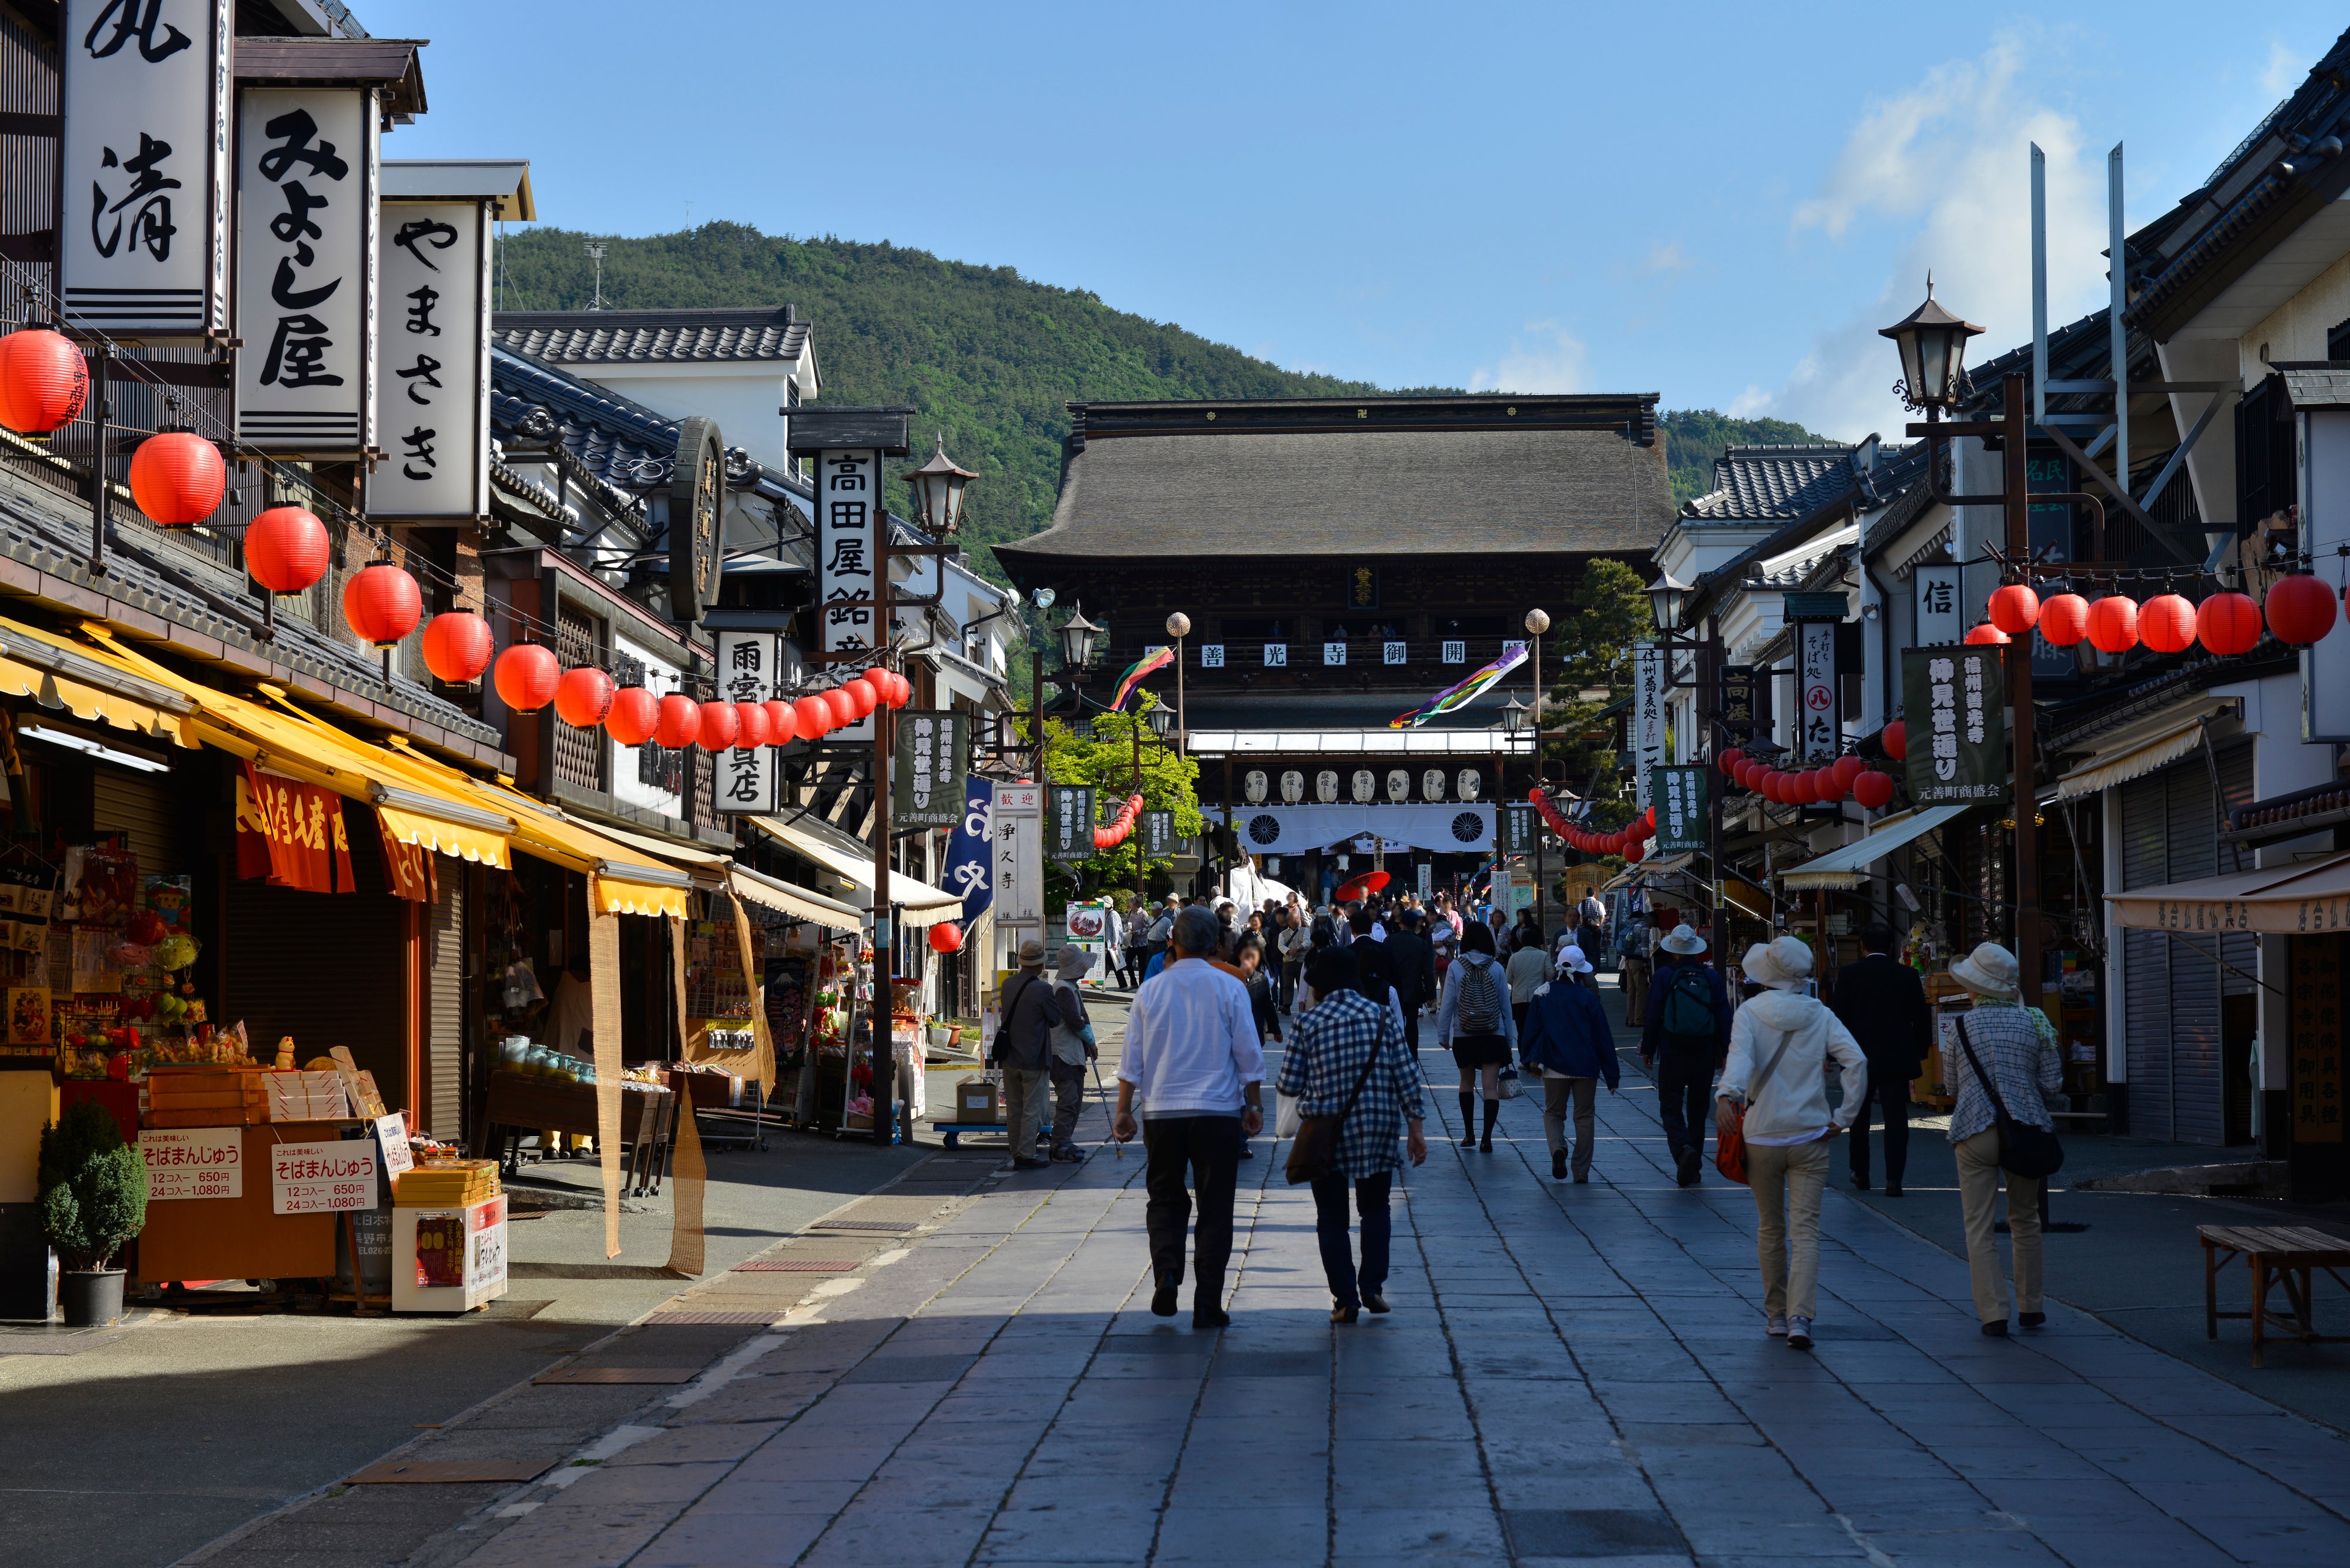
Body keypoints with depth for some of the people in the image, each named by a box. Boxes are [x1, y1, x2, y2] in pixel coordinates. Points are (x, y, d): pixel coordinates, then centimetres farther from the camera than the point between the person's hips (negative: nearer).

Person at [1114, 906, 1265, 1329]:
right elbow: (1249, 1055, -1)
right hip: (1218, 1111, -1)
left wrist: (1124, 1111, 9)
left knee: (1166, 1198, 16)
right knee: (1214, 1207, 5)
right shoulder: (1230, 989, -3)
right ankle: (1207, 1305, 3)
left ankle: (1166, 1273, -7)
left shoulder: (1150, 990, 1)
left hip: (1161, 1111, 1)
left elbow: (1132, 1057, 3)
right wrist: (1254, 1106, 9)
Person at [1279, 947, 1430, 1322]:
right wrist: (1415, 1128, 3)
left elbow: (1290, 1085, -4)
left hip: (1326, 1132, -2)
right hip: (1377, 1128, 2)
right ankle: (1372, 1287, 8)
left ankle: (1346, 1300, 5)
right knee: (1375, 1209, 19)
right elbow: (1406, 1075, -2)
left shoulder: (1309, 1023, -5)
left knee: (1332, 1218, 9)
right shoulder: (1381, 1016, 0)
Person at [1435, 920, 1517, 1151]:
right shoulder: (1497, 968, -1)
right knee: (1491, 1087, -2)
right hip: (1494, 1035, 0)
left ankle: (1469, 1134, 20)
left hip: (1464, 1036, 0)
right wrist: (1509, 1038, 9)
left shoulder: (1456, 967, -5)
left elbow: (1448, 1002, -5)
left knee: (1467, 1083, 18)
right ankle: (1486, 1138, -11)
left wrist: (1443, 1034, 2)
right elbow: (1506, 1004, 3)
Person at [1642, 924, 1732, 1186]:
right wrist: (1725, 1051, 7)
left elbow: (1653, 1017, -3)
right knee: (1697, 1110, 13)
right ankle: (1693, 1168, 16)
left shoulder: (1664, 976, -4)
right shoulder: (1712, 977, 3)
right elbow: (1724, 1017, 2)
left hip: (1672, 1055, -3)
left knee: (1671, 1108, 1)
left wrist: (1648, 1050, 5)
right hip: (1705, 1056, 3)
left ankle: (1683, 1149, -26)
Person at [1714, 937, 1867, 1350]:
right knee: (1805, 1230, -2)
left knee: (1770, 1229, 15)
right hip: (1810, 1137, 0)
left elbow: (1741, 1054, -24)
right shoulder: (1820, 1015, 1)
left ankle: (1776, 1314, 25)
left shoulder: (1750, 1013, -4)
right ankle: (1799, 1318, -17)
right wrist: (1844, 1117, -4)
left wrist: (1728, 1093, -40)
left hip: (1762, 1136, 0)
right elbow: (1856, 1061, -9)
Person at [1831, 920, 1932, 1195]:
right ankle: (1894, 1179, -7)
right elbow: (1921, 1017, 3)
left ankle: (1861, 1173, 22)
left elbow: (1841, 1017, -4)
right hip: (1898, 1057, 0)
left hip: (1861, 1058, 0)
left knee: (1859, 1117, 16)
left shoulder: (1849, 974, -5)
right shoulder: (1908, 975, -1)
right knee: (1896, 1117, 0)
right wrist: (1921, 1050, 14)